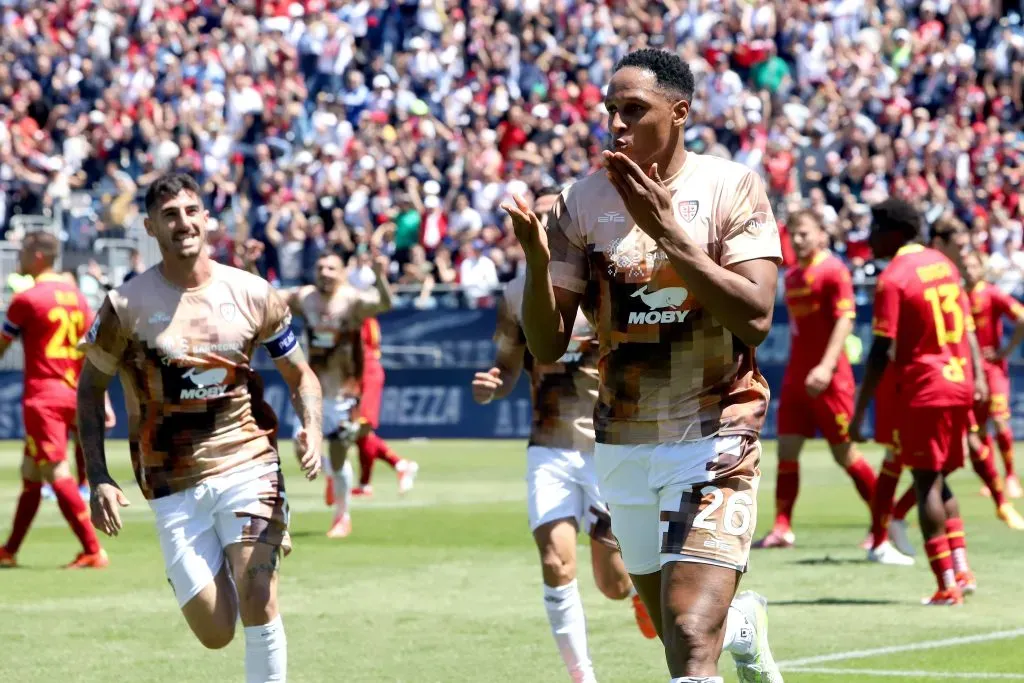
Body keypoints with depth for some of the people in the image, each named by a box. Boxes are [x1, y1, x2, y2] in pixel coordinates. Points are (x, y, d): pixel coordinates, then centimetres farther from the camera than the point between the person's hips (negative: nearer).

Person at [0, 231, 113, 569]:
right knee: (31, 476, 16)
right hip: (73, 396, 8)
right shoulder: (76, 297, 11)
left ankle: (93, 551, -14)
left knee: (59, 477, -8)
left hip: (43, 398, -8)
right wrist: (103, 402, 11)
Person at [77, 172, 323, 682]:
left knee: (258, 606, -18)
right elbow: (90, 389, 6)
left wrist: (311, 430, -10)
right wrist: (98, 480, -4)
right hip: (173, 483, 0)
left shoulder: (251, 294, 0)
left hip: (248, 463, 0)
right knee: (215, 634, 0)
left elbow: (300, 375, 11)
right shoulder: (126, 305, -4)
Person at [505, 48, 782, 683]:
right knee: (680, 632, 19)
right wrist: (537, 259, -19)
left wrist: (668, 231, -26)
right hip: (622, 443, 4)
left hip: (714, 437, -4)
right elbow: (548, 345, -1)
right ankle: (742, 623, 50)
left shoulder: (731, 188, -8)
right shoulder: (582, 201, 0)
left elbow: (756, 316, -20)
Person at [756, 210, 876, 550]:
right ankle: (782, 529, -1)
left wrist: (827, 366, -27)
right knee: (787, 451, -1)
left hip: (828, 378, -7)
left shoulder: (833, 270, -9)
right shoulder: (792, 276, 14)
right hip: (796, 376, 7)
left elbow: (845, 319, -17)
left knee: (844, 454, -1)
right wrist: (797, 370, 18)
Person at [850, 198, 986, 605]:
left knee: (927, 484, -3)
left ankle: (946, 586, -7)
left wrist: (859, 413, -13)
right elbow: (968, 326, 13)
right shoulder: (943, 264, 12)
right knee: (939, 481, 18)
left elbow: (881, 353, -15)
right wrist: (978, 376, 13)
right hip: (959, 383, 7)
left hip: (923, 389, -7)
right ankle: (961, 571, 10)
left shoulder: (893, 279, -11)